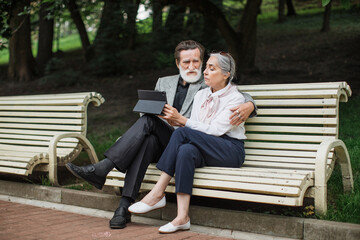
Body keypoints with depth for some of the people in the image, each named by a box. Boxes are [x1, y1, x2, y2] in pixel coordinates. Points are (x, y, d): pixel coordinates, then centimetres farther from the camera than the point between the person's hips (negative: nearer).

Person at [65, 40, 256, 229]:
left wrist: (248, 106, -20)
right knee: (148, 140, -34)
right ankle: (124, 205, -39)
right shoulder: (164, 82, 25)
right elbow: (151, 111, 19)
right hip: (161, 145, 4)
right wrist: (165, 118, -5)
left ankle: (101, 169, -38)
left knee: (147, 120, -28)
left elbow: (244, 97, 6)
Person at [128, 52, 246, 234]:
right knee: (186, 150, -32)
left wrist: (181, 120, -20)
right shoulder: (200, 95, 15)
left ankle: (157, 194, -26)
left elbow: (214, 130, -16)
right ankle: (182, 217, -37)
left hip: (231, 151, -5)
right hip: (207, 151, 5)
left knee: (182, 133, -28)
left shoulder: (235, 98, -5)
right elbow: (194, 127, 11)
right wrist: (175, 119, -8)